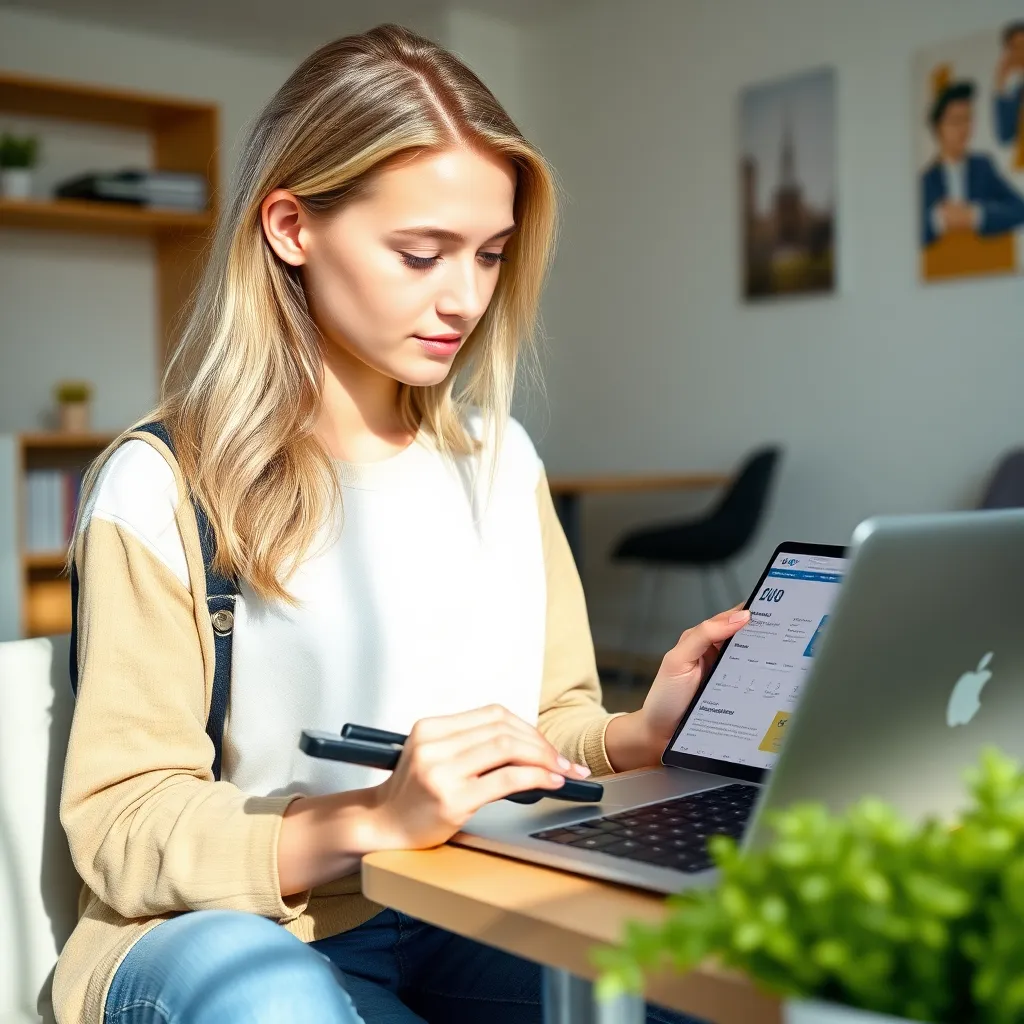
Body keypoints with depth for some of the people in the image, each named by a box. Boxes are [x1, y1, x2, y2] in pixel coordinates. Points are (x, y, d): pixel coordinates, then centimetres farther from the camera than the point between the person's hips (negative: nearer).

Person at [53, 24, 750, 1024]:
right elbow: (121, 825, -13)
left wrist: (642, 734, -11)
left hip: (471, 921, 4)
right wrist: (372, 820, -29)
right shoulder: (161, 488, -9)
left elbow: (552, 724, 11)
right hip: (235, 934, -3)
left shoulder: (501, 456, 7)